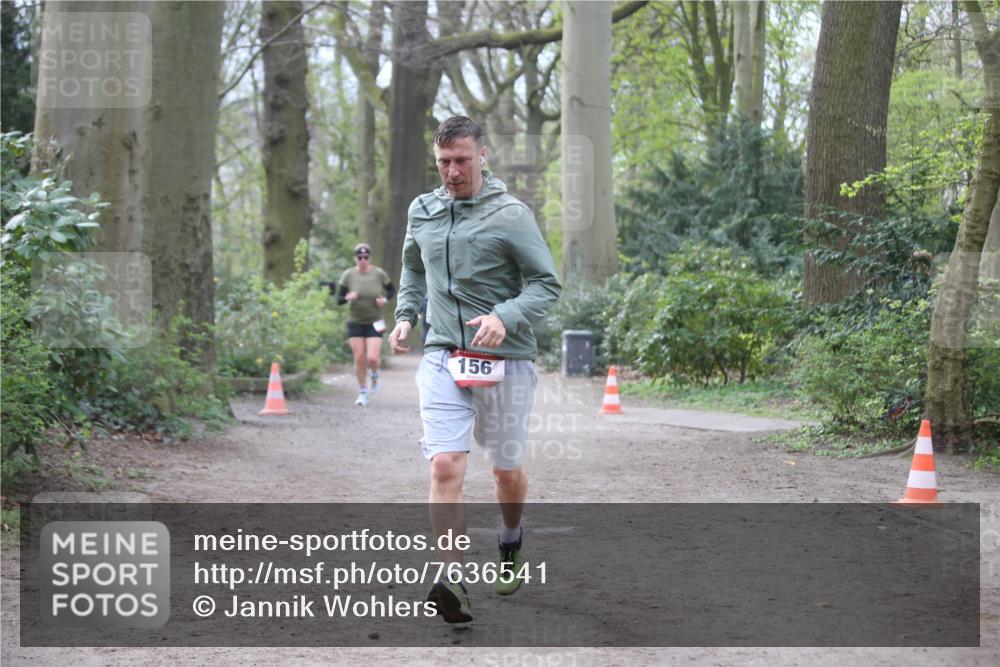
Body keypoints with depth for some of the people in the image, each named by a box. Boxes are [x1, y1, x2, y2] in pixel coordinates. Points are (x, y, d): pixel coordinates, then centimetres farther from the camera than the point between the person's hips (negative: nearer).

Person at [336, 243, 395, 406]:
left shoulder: (379, 274, -6)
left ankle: (374, 375, 23)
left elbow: (392, 289, 10)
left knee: (372, 358, -13)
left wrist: (384, 299, -10)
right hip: (355, 322, 1)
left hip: (374, 322, -1)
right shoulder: (348, 275, -6)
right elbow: (339, 299, -3)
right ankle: (362, 393, 18)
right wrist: (347, 297, -25)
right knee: (359, 358, 1)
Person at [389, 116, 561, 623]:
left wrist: (505, 317, -23)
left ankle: (511, 542, 43)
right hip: (442, 358, 2)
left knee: (506, 470, 12)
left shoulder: (511, 215, -6)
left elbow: (547, 285, -6)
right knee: (445, 468, -15)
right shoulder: (421, 212, 10)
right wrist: (405, 314, 12)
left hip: (505, 362, -2)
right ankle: (453, 582, -19)